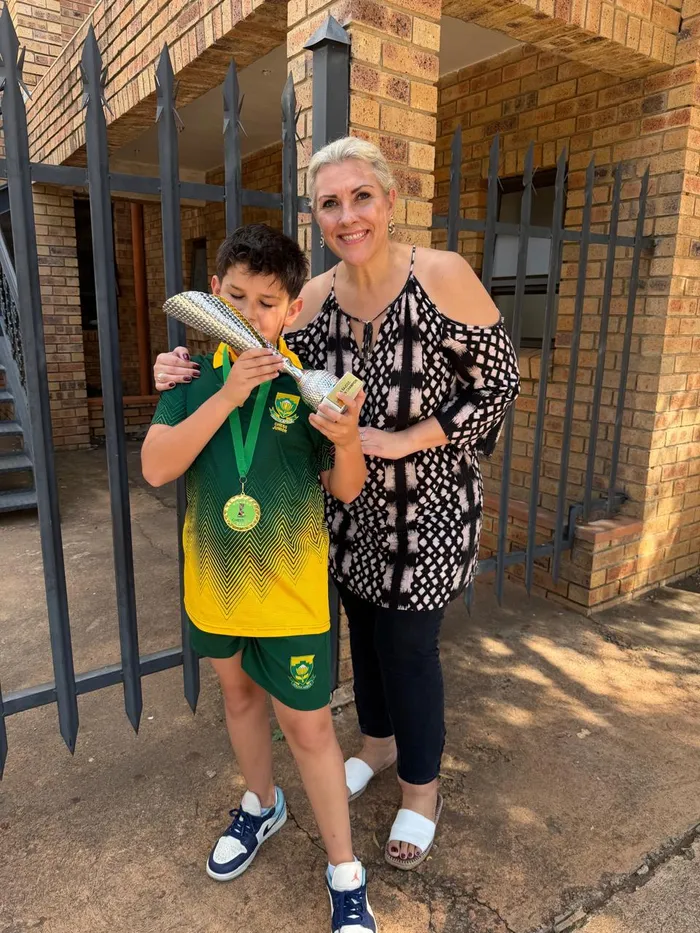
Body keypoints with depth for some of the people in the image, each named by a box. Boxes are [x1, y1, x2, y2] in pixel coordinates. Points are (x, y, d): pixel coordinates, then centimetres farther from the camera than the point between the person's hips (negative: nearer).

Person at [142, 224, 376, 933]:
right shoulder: (194, 376, -5)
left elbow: (346, 490, -8)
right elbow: (155, 468, -17)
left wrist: (347, 439, -30)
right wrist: (226, 396, -27)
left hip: (290, 589, -3)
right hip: (215, 582, 4)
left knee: (306, 723, 7)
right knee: (239, 692, 24)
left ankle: (344, 873, 30)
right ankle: (261, 805, 52)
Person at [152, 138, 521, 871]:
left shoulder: (443, 276, -17)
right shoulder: (314, 298, -3)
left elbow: (498, 386, -12)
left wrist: (403, 441, -20)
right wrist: (195, 377, -15)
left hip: (427, 506, -4)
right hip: (350, 504, 5)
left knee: (408, 645, 7)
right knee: (364, 629, 20)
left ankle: (421, 788, 35)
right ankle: (379, 742, 49)